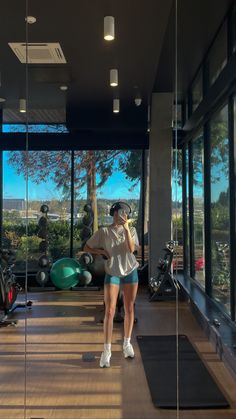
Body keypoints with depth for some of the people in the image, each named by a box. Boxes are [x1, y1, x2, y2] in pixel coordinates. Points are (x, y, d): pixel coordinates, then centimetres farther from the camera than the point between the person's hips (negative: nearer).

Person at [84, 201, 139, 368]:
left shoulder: (131, 230, 0)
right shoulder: (104, 231, -4)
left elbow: (131, 249, -17)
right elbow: (87, 247, 2)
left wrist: (126, 229, -21)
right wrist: (102, 252, -11)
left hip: (130, 272, 2)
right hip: (112, 274, -2)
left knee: (129, 309, 10)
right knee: (109, 312, -4)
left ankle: (127, 344, 27)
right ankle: (107, 350, 5)